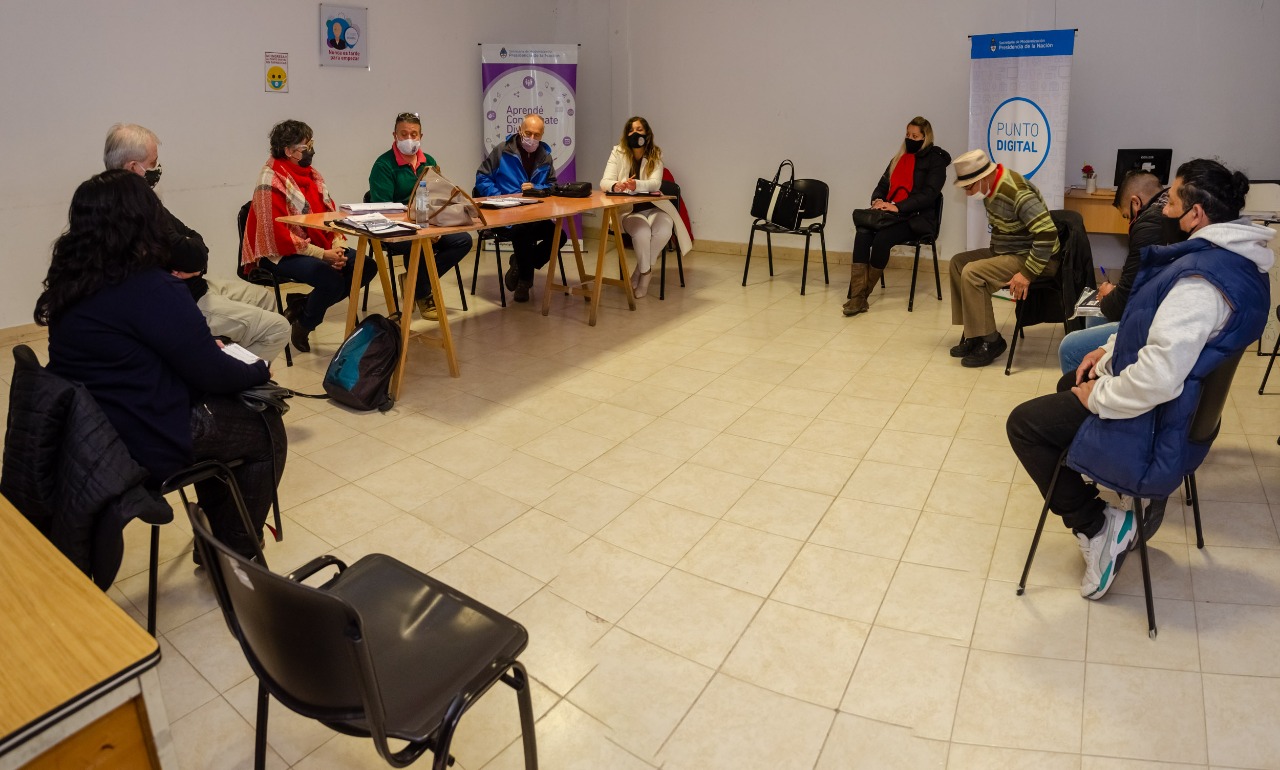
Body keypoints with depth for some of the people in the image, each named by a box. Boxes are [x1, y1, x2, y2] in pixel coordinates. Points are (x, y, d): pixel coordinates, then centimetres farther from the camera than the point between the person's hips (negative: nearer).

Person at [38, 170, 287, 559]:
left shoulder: (69, 282, 2)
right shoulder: (152, 289, -24)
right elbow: (211, 373, -18)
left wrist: (203, 345, 14)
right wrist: (259, 370, 1)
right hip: (143, 446, -9)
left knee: (222, 409, 25)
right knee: (267, 429, 8)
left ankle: (217, 531, 35)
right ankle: (238, 551, 21)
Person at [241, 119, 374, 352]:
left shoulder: (312, 175, 9)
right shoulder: (271, 182, -15)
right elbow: (278, 235, -20)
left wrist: (337, 246, -9)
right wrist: (322, 254, -22)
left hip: (320, 246, 9)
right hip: (281, 254, -8)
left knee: (367, 267, -7)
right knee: (332, 280, -31)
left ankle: (303, 307, 3)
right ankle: (302, 324, 0)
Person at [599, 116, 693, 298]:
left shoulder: (655, 154, 0)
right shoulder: (618, 152, -1)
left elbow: (655, 183, -16)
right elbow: (604, 182, -10)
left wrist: (636, 184, -39)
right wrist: (616, 186, -36)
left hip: (653, 207, 2)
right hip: (629, 210, -1)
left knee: (663, 231, -30)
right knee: (642, 233, -33)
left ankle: (639, 273, -8)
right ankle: (646, 272, -6)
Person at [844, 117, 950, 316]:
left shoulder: (936, 160, 2)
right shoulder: (899, 159, 22)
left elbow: (929, 194, -10)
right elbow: (883, 185, 19)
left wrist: (898, 207, -22)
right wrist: (877, 200, -6)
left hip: (918, 219, -5)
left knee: (882, 237, -34)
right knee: (863, 232, -29)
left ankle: (860, 295, -22)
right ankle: (857, 296, -36)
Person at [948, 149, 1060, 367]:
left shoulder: (1017, 193, -26)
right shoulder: (991, 188, 2)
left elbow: (1047, 233, -31)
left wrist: (1027, 273, -29)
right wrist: (993, 255, 11)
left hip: (1033, 257, -10)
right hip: (1007, 251, 10)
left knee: (972, 273, -23)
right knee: (958, 261, 5)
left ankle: (990, 341, -12)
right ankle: (973, 332, 7)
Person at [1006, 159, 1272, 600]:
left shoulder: (1201, 278, -32)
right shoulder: (1234, 259, 1)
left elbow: (1158, 377, -37)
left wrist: (1098, 396, -22)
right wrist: (1113, 349, 6)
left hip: (1157, 418, -10)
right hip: (1187, 398, 10)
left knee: (1023, 423, -6)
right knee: (1070, 382, 30)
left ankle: (1095, 528, -2)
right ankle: (1134, 498, 29)